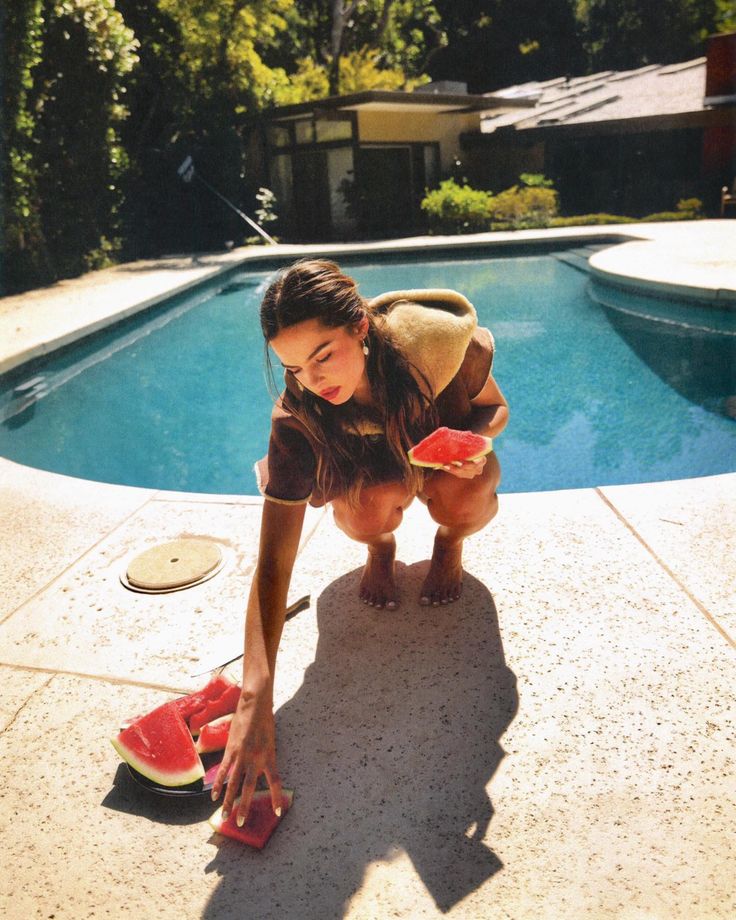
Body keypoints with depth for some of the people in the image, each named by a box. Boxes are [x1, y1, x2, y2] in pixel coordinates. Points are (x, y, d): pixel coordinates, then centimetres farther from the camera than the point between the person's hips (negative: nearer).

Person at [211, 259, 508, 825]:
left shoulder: (438, 339, -34)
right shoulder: (298, 416, -32)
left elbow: (495, 407, -10)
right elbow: (273, 564, -37)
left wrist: (474, 437, -37)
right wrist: (255, 700, -47)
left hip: (450, 463, 0)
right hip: (374, 474, 0)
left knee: (463, 501, -35)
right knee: (366, 513, -35)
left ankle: (450, 541, 3)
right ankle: (381, 548, 4)